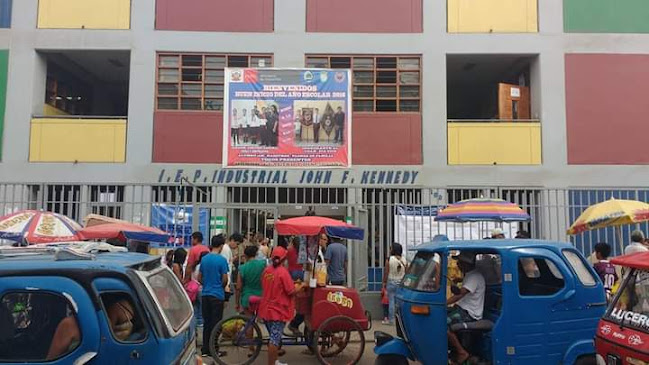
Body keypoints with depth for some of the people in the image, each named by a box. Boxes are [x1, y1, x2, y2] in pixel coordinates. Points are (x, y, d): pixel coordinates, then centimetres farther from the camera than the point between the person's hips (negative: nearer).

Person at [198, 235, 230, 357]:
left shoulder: (204, 259, 4)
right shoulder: (222, 260, -13)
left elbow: (199, 278, 9)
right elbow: (225, 279, -10)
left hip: (205, 294, 5)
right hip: (218, 295, -5)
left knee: (206, 322, 12)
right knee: (215, 323, 4)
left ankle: (205, 349, 18)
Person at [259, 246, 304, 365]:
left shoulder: (266, 270, 2)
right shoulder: (283, 272, -18)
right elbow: (291, 291, -17)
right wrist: (301, 286, 0)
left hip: (266, 309, 7)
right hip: (278, 311, -7)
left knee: (274, 337, 20)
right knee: (275, 339, 0)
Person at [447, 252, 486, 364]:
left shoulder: (475, 277, -16)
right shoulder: (469, 275, 16)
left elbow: (460, 294, -27)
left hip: (470, 313, -10)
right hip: (462, 308, 10)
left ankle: (461, 352, -13)